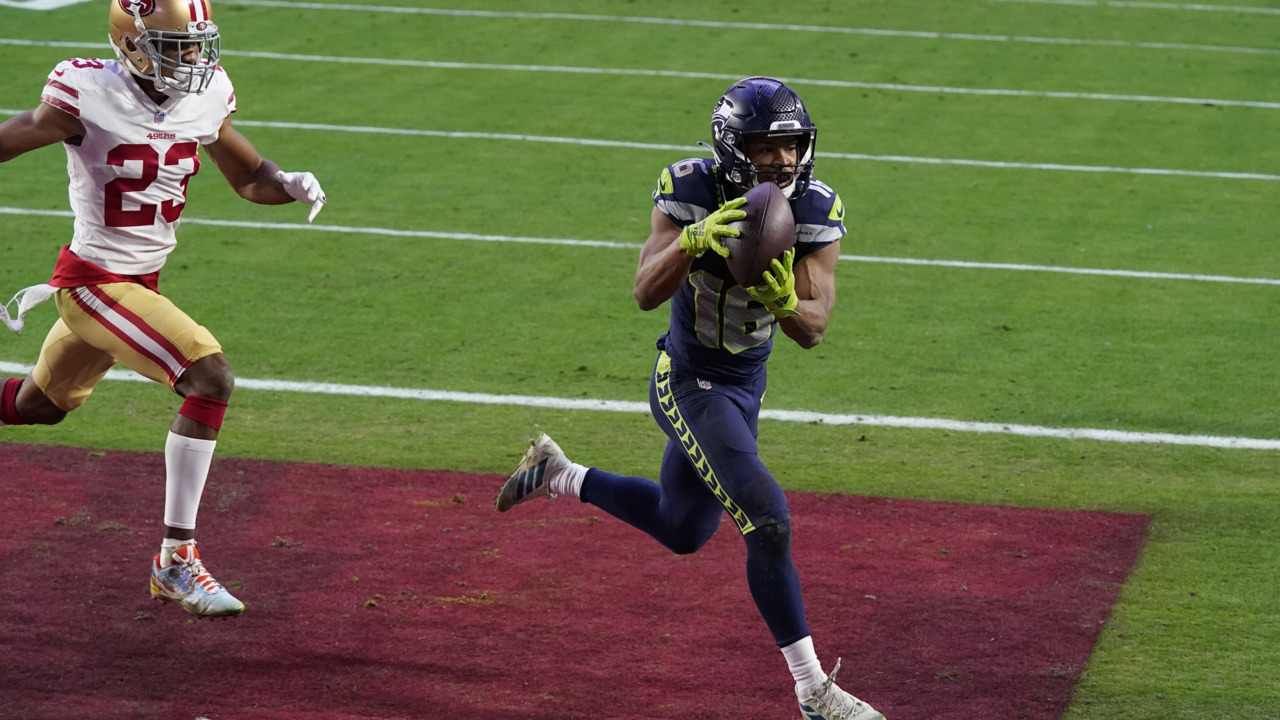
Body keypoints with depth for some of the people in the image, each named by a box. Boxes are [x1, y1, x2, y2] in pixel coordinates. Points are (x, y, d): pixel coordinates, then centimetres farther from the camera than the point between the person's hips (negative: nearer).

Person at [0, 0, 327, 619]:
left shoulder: (206, 99, -2)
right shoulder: (87, 98, -21)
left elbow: (248, 177, 9)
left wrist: (290, 186, -12)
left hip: (141, 283, 8)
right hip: (93, 283, -8)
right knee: (210, 379, -22)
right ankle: (176, 561, -16)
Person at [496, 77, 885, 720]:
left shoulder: (814, 210, -11)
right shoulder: (691, 192, -20)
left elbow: (813, 331, -15)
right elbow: (646, 294, -27)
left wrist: (783, 299, -37)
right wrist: (693, 239, -43)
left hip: (745, 385, 6)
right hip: (689, 382, -6)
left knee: (682, 531, 23)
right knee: (768, 523, -19)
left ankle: (558, 475, 45)